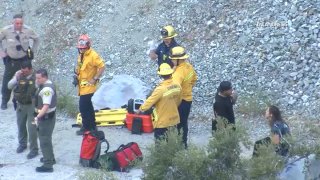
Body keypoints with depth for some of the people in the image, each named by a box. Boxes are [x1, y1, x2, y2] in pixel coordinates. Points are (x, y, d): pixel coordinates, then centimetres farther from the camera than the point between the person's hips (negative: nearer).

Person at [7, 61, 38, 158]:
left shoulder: (36, 77, -18)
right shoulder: (18, 75, -8)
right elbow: (9, 86, -11)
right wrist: (16, 77, -26)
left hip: (32, 105, -4)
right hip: (21, 105, 4)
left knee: (32, 128, -2)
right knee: (21, 125, 20)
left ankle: (34, 149, 11)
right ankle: (22, 144, 42)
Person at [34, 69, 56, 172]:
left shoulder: (47, 89, -26)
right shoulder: (46, 85, 8)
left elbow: (46, 106, -33)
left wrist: (37, 117, -36)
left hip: (46, 117, -11)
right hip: (45, 116, 11)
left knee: (44, 140, -6)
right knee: (46, 138, 25)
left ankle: (48, 165, -2)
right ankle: (49, 158, 42)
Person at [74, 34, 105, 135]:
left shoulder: (93, 55, -18)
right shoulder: (81, 55, 9)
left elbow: (102, 67, -21)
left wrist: (95, 79, -19)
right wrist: (77, 75, 5)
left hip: (88, 86, -9)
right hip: (82, 85, 9)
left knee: (83, 107, -9)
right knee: (88, 106, 18)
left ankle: (86, 128, 1)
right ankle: (92, 126, 29)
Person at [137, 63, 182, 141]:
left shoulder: (160, 89, -26)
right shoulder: (177, 86, -7)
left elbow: (149, 102, -17)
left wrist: (140, 109, 1)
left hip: (162, 122, -6)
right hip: (174, 120, 6)